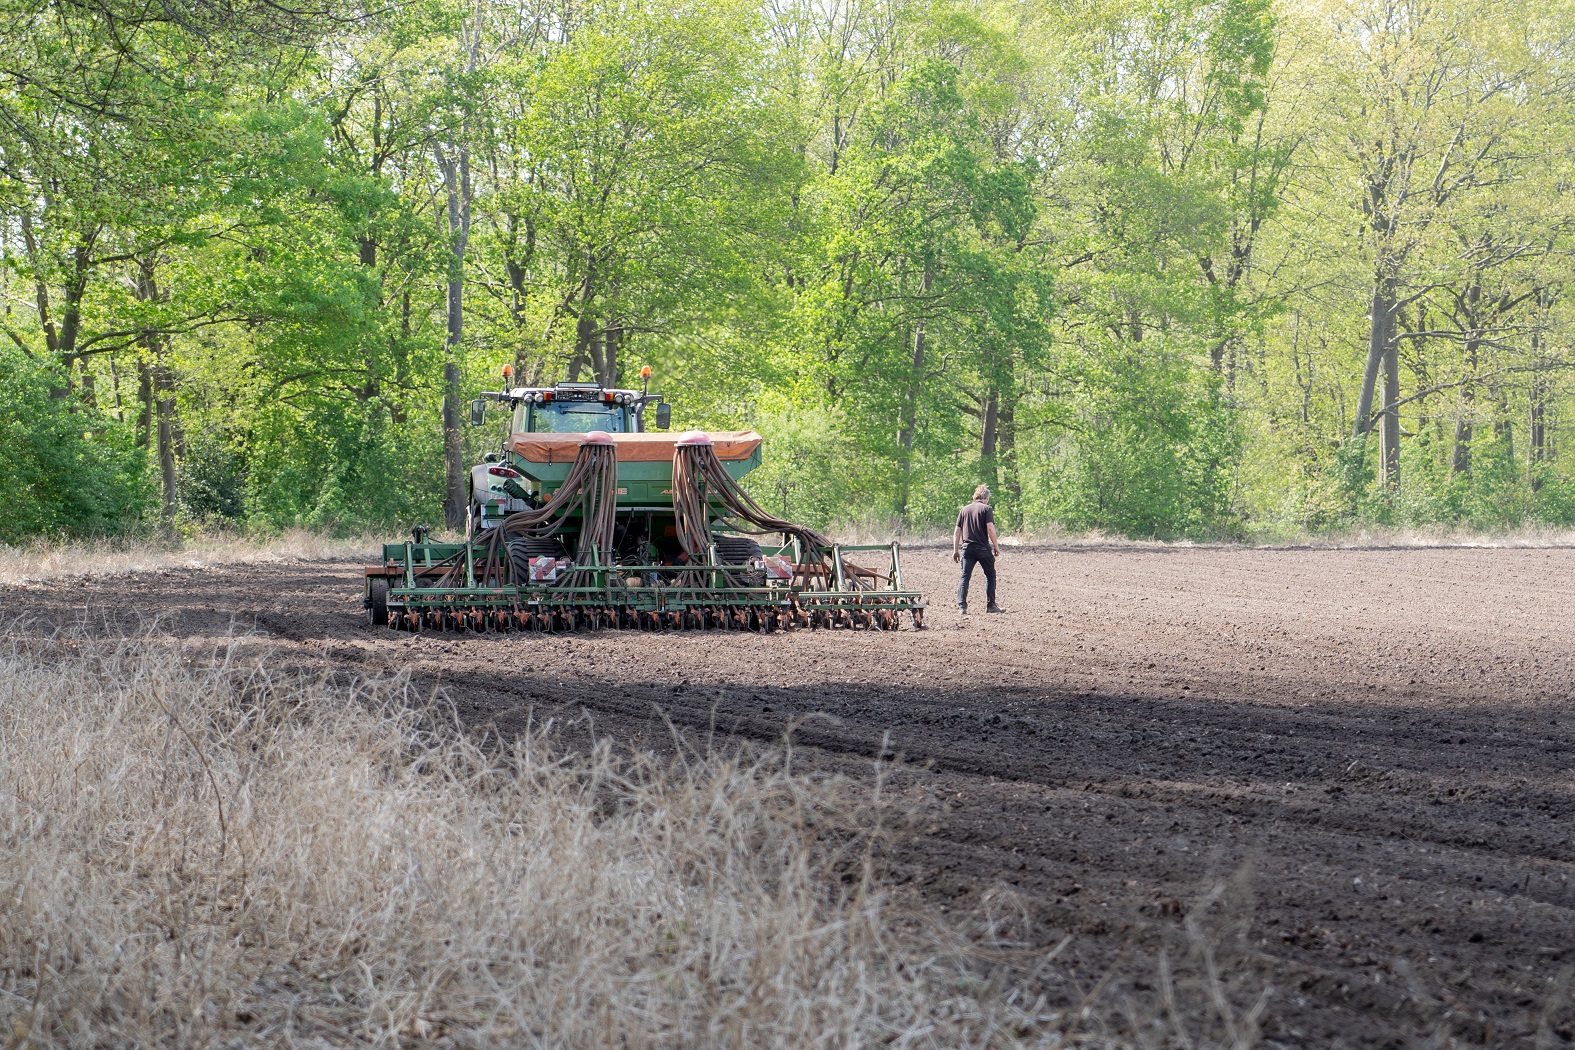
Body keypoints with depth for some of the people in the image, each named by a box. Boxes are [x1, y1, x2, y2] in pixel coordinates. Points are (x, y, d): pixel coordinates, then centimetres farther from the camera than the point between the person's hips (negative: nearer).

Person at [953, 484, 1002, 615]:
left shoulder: (964, 510, 13)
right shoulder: (986, 509, -1)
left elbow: (957, 531, 12)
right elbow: (990, 529, -11)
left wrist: (955, 550, 16)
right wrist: (996, 546, -4)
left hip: (967, 548, 3)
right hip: (983, 548, -3)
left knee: (964, 577, 0)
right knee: (990, 575, 11)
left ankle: (962, 605, -12)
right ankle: (990, 605, 11)